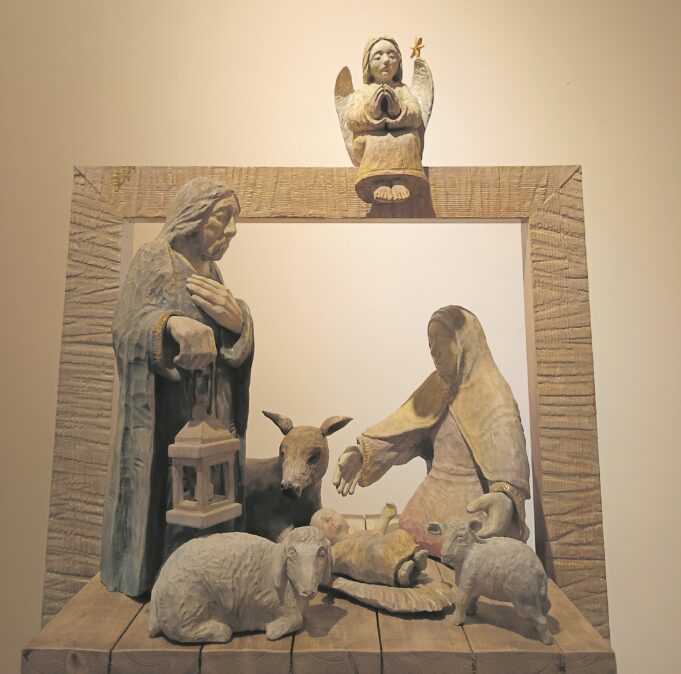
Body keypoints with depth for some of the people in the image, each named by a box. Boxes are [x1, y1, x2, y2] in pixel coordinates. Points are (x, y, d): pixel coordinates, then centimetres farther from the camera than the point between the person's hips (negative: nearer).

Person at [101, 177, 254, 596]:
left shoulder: (212, 275, 15)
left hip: (208, 416, 6)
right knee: (165, 497, -3)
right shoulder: (154, 261, -3)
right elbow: (130, 326, -18)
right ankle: (153, 580, 16)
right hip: (164, 415, -6)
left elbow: (237, 347, 6)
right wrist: (175, 324, -39)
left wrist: (236, 319, -18)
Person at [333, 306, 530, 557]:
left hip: (472, 506, -6)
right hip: (434, 498, 6)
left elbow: (508, 449, -30)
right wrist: (362, 452, -8)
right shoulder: (437, 387, 6)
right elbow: (402, 426, 4)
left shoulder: (491, 392, -16)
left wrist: (506, 496, -49)